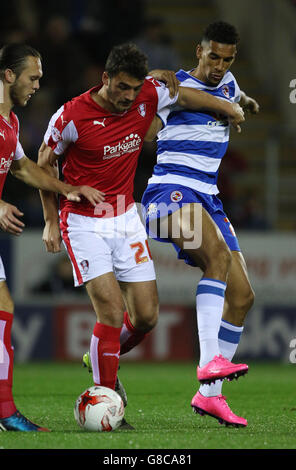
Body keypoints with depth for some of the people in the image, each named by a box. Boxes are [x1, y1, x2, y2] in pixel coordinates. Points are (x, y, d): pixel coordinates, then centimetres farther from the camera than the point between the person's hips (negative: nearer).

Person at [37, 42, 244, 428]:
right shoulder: (71, 116, -18)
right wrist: (51, 221, 0)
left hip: (126, 218, 5)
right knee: (111, 310, -17)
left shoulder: (148, 96, -9)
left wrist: (230, 108, 25)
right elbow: (45, 163, -2)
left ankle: (103, 359, 31)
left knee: (147, 315, 1)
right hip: (84, 221, -5)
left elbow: (184, 96, 14)